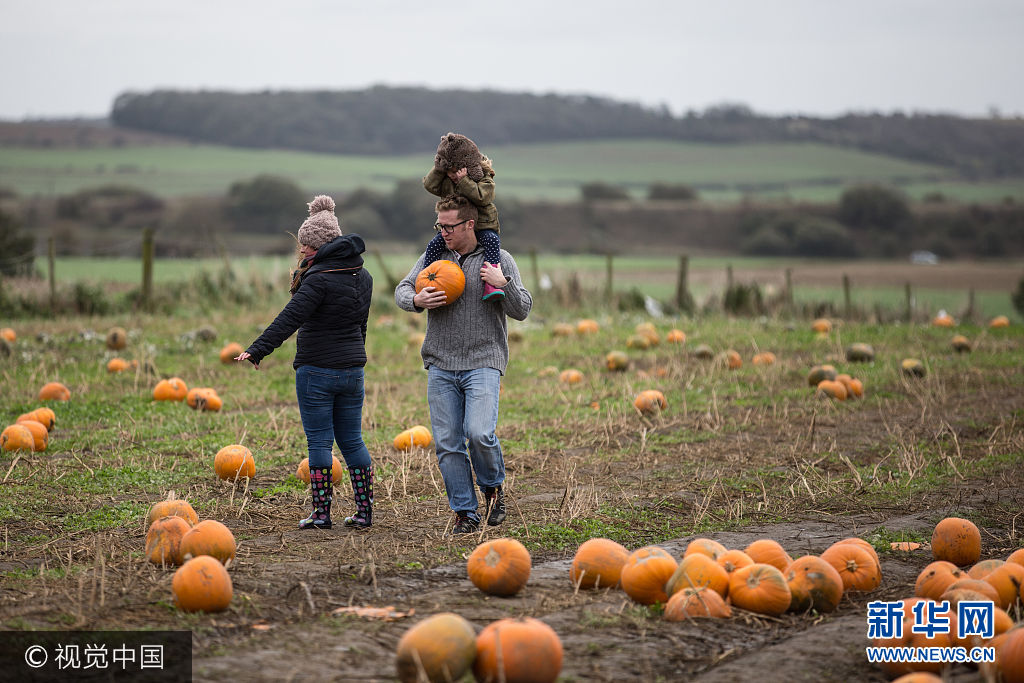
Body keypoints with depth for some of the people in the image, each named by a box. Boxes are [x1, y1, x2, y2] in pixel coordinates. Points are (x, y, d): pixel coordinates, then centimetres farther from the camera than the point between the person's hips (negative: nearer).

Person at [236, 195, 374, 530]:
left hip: (317, 370, -7)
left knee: (319, 441, -1)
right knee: (352, 440, 12)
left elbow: (290, 318, -22)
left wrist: (258, 350, -25)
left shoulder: (320, 278, -15)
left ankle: (321, 513, 1)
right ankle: (364, 512, 12)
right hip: (353, 369, 7)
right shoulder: (362, 276, 11)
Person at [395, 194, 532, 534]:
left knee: (479, 433, -20)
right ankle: (464, 512, 11)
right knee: (447, 443, 1)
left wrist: (504, 284, -15)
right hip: (441, 366, 3)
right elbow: (402, 290, 15)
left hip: (483, 363, -3)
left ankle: (493, 485, 8)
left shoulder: (499, 260, 3)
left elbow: (523, 309, 3)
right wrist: (417, 300, -8)